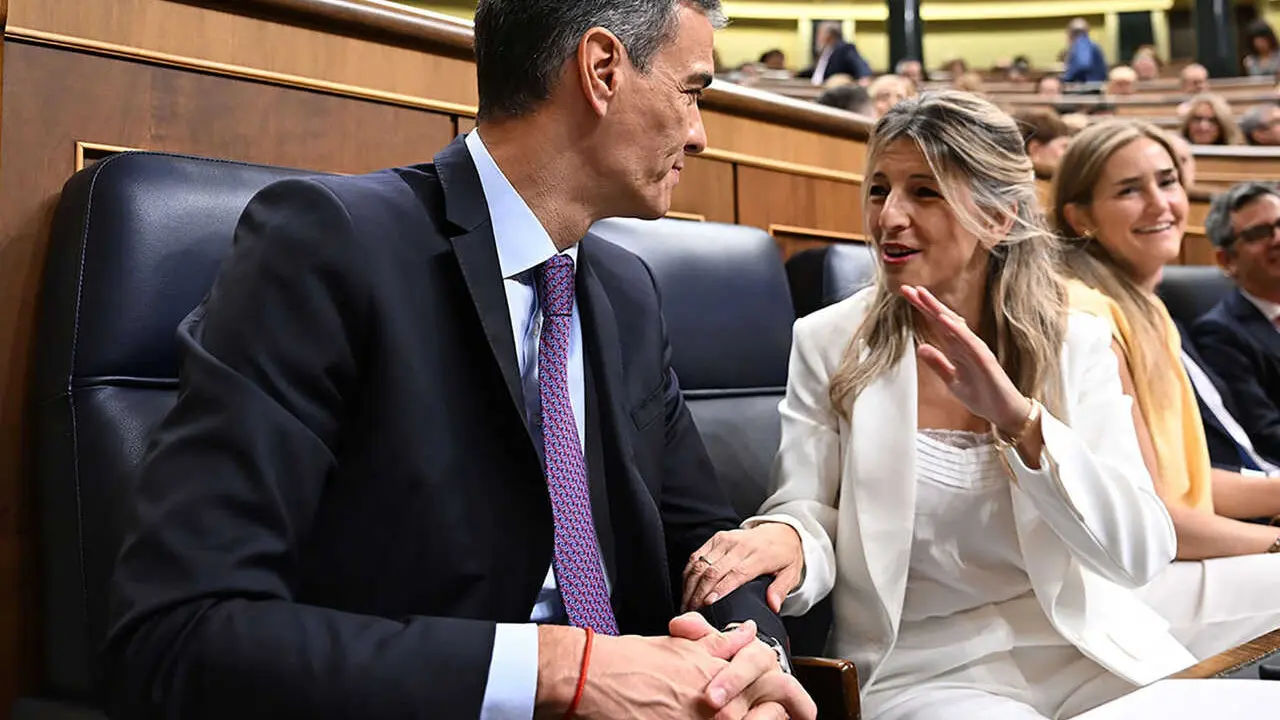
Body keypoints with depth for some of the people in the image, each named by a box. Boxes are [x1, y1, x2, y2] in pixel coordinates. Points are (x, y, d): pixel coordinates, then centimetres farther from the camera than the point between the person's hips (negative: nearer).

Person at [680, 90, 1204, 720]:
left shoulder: (1078, 345, 1)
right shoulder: (828, 343, -1)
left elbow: (1142, 555, -8)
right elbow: (811, 516, -2)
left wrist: (1020, 418, -23)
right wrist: (785, 538, -27)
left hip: (1087, 652, 3)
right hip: (923, 668, -2)